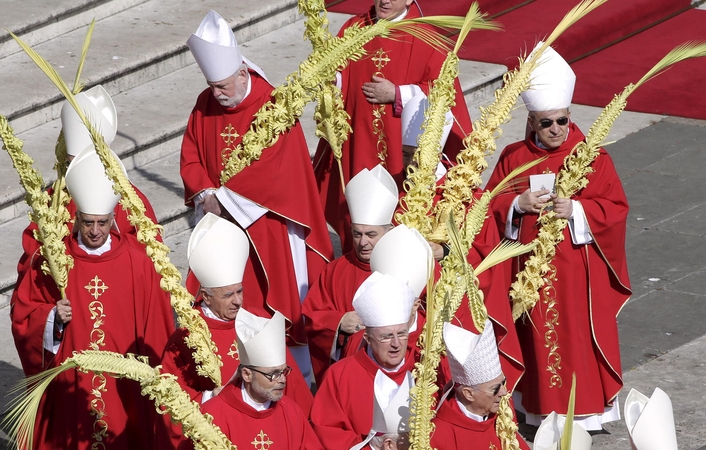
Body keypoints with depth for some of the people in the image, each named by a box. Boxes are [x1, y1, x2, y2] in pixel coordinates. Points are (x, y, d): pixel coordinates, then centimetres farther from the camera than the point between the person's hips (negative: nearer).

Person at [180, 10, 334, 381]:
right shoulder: (205, 105, 0)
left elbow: (273, 171, -23)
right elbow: (190, 158, 5)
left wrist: (222, 197, -19)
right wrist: (206, 194, -14)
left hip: (268, 224, -5)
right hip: (221, 225, 5)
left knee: (280, 296, 4)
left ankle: (299, 377, 14)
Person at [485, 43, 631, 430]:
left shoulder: (592, 157, -5)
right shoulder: (514, 158, 2)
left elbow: (615, 208, -6)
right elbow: (490, 205, 6)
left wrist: (577, 209, -21)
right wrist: (517, 205, -14)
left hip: (578, 269, -2)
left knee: (578, 336, 1)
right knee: (536, 335, 8)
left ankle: (586, 409, 11)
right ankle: (540, 407, 19)